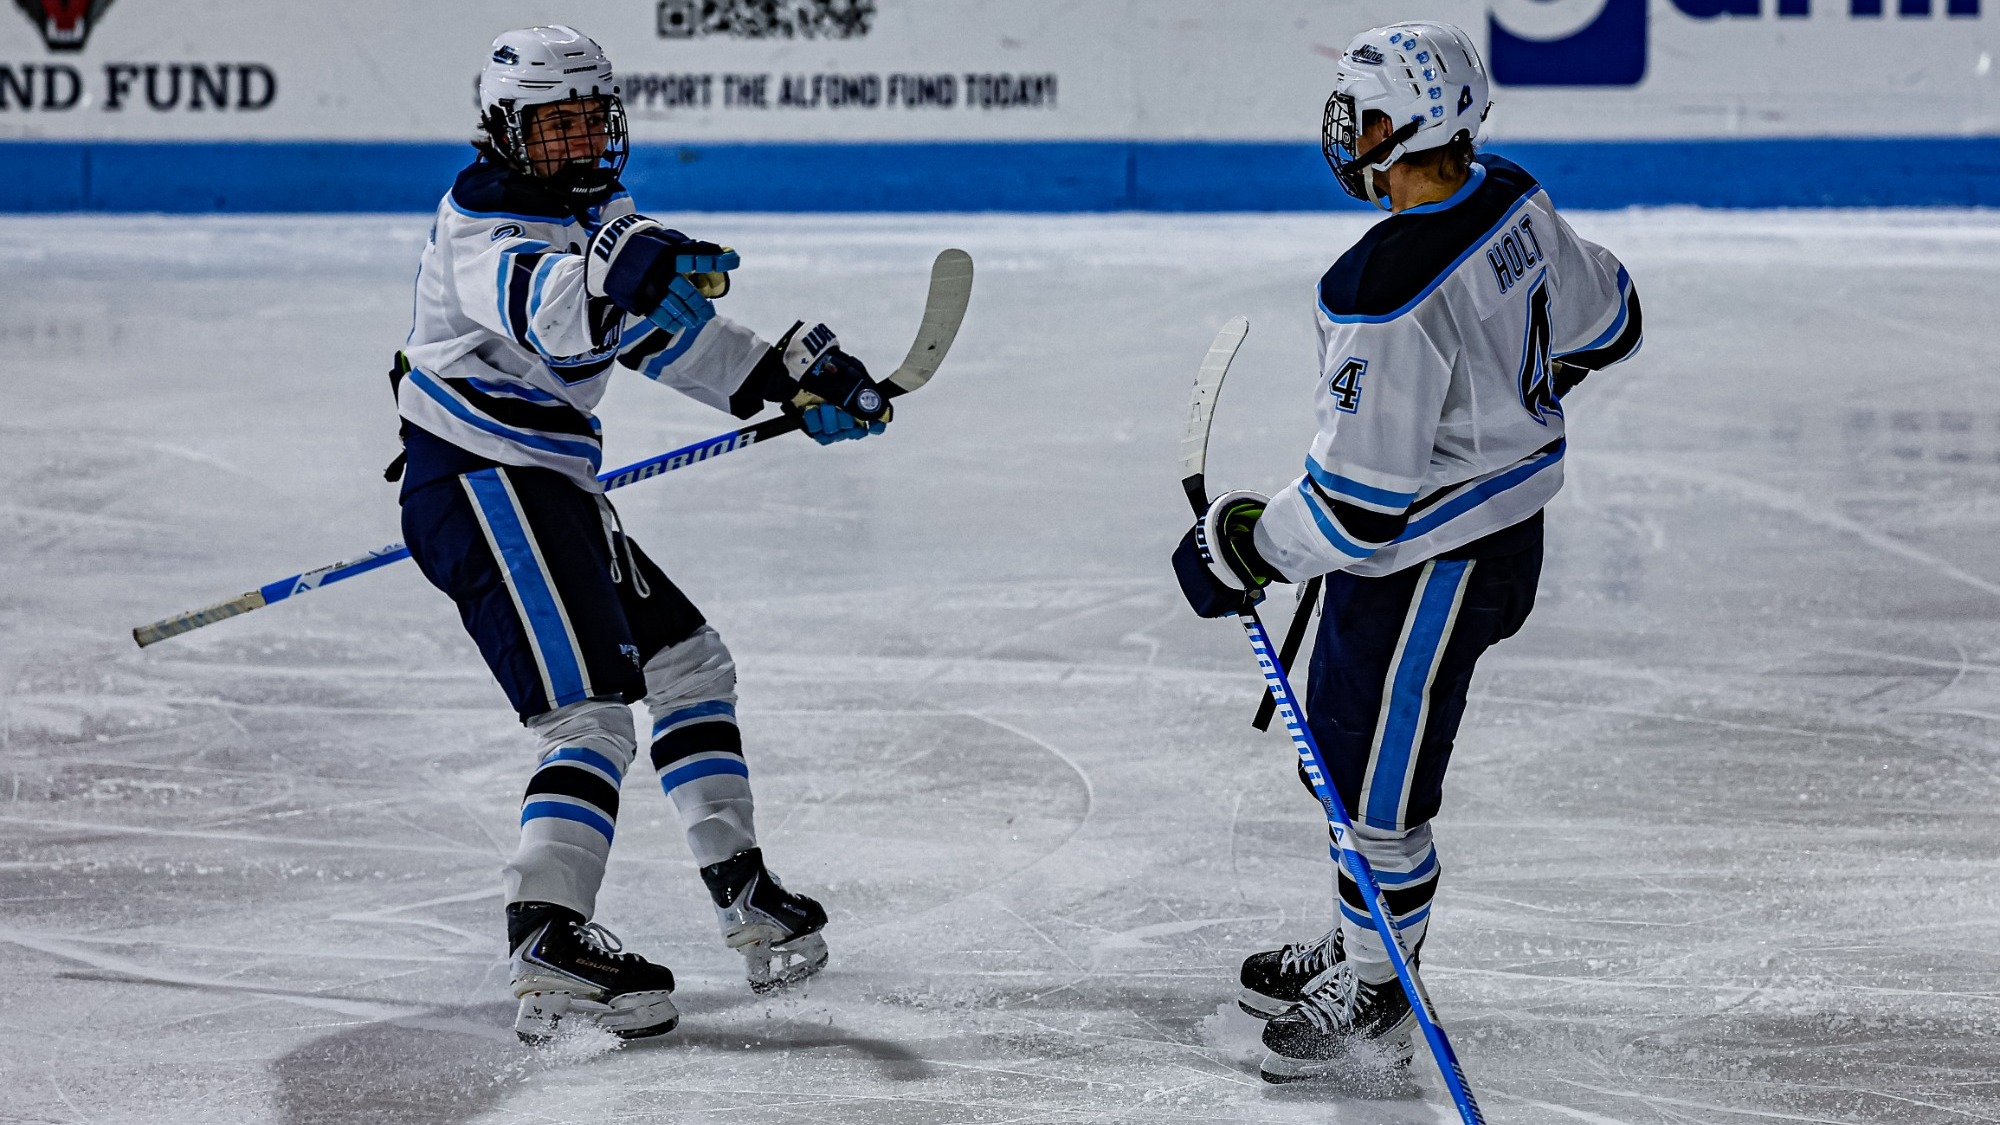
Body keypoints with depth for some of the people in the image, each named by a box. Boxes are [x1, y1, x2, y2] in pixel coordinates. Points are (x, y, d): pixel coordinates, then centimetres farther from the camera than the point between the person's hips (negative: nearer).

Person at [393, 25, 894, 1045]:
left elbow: (668, 329, 24)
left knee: (688, 662, 18)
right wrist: (616, 277, -58)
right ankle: (547, 940, -31)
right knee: (591, 711, -20)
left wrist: (790, 376, 15)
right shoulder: (485, 222, -15)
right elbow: (540, 306, -37)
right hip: (480, 487, -10)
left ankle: (744, 894, 27)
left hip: (546, 487, 10)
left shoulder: (597, 212, 15)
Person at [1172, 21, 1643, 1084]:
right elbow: (1601, 323, 13)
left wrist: (1239, 549, -14)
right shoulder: (1515, 203, -6)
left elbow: (1360, 504, -29)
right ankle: (1357, 946, 41)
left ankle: (1372, 1004, 22)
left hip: (1430, 568, -10)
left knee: (1375, 781, 6)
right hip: (1503, 510, 10)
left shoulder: (1385, 294, -33)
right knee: (1344, 744, 24)